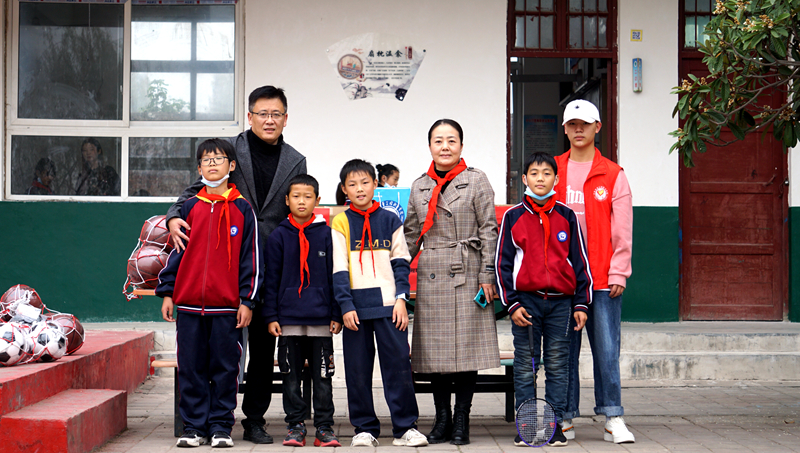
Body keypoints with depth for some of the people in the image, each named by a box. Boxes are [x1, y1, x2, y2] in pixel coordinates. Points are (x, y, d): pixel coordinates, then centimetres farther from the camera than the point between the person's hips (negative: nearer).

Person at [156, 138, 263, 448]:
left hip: (227, 306, -2)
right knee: (191, 368, 5)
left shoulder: (243, 209, 4)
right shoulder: (189, 207, 9)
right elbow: (175, 250, 12)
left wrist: (247, 300, -2)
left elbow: (250, 256, 3)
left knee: (225, 367, 3)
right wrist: (167, 293, 6)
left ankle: (221, 426, 13)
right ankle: (194, 426, 15)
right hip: (188, 304, 2)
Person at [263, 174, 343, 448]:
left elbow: (334, 276, 6)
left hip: (321, 318, 0)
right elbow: (271, 279, 5)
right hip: (288, 317, 0)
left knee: (323, 375, 4)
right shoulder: (278, 236, 4)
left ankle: (324, 427, 12)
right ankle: (296, 426, 17)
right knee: (291, 376, 6)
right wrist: (271, 316, -1)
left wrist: (336, 315, 2)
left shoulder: (326, 234, 4)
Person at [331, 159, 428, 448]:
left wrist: (402, 297, -2)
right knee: (358, 369, 3)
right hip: (356, 306, -1)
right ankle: (364, 429, 14)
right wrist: (346, 306, -8)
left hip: (389, 304, 1)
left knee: (399, 364, -2)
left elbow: (401, 262, 9)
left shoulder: (390, 220, 9)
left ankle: (405, 427, 6)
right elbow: (339, 269, 0)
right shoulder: (340, 223, 4)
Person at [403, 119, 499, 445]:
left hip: (467, 275, -3)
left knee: (467, 346, -1)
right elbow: (411, 235, 17)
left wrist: (487, 277, -7)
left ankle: (461, 421, 9)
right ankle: (442, 419, 15)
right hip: (431, 277, 3)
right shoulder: (419, 186, 12)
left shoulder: (476, 180, 1)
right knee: (435, 349, 4)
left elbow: (488, 231, -2)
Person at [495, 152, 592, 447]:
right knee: (525, 366, 2)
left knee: (558, 365, 4)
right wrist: (512, 303, -4)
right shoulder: (513, 217, 4)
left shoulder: (567, 217, 8)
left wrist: (581, 303, 4)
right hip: (526, 300, -1)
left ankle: (555, 425, 11)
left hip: (560, 301, 1)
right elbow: (503, 263, 3)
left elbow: (580, 261, 10)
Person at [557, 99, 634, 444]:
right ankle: (565, 418, 12)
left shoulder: (613, 175, 6)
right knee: (563, 350, 4)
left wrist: (618, 274, -4)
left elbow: (622, 231, 3)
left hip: (603, 280, -1)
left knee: (607, 350, -2)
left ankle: (613, 419, 6)